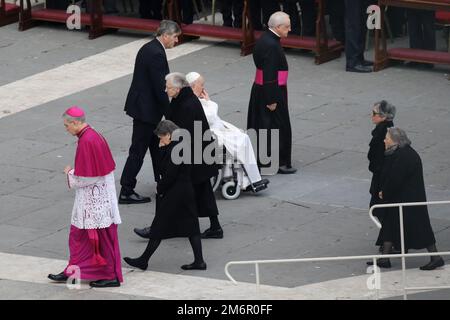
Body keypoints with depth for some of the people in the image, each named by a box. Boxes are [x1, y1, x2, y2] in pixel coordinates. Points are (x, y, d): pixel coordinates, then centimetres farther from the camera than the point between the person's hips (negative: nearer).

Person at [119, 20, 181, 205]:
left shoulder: (149, 48, 10)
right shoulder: (156, 54, -22)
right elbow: (160, 87, -23)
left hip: (142, 105, 10)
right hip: (146, 109, -10)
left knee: (157, 146, 20)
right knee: (138, 150, -3)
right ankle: (126, 192, 2)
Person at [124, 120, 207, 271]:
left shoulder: (174, 150, -21)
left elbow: (169, 176, -22)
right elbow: (164, 167, 16)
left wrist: (160, 189, -6)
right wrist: (163, 148, 2)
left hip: (173, 195, -10)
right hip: (188, 191, 10)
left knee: (159, 226, 0)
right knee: (191, 225, 10)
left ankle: (143, 260, 9)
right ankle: (199, 260, 11)